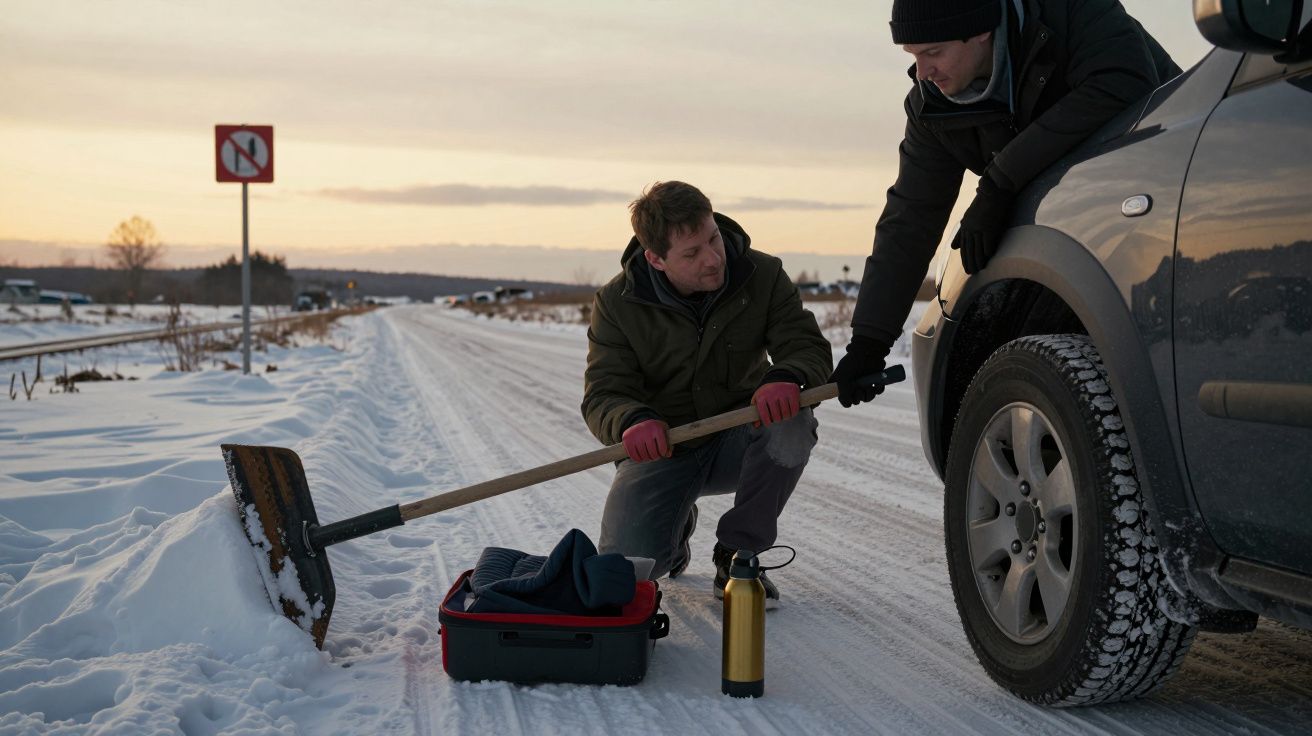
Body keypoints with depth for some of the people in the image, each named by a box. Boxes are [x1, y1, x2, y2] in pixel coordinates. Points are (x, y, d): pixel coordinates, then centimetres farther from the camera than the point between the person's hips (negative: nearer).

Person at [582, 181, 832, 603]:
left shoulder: (763, 276, -10)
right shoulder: (617, 303, -12)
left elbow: (811, 349, -13)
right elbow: (603, 396, -16)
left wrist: (787, 377, -40)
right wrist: (632, 421, -42)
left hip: (737, 442, 1)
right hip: (660, 450, -1)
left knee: (793, 421, -33)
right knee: (626, 563, -24)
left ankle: (737, 554, -12)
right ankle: (677, 523, 17)